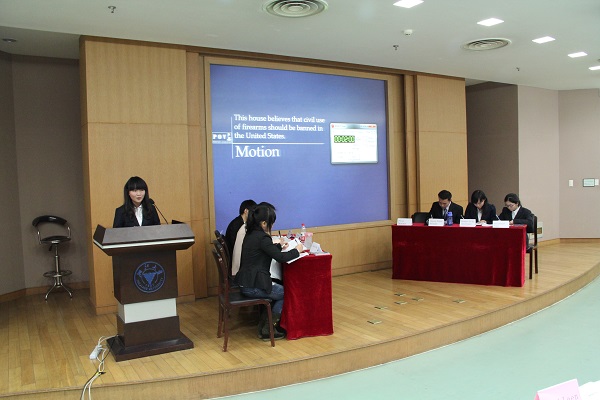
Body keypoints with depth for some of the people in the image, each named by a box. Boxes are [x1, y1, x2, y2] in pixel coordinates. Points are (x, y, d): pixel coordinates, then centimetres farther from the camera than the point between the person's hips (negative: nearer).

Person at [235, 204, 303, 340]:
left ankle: (263, 324, 25)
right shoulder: (262, 238, -20)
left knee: (279, 287, 24)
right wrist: (297, 250, -4)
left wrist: (279, 246, 20)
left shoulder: (251, 234, 9)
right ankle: (267, 330, 13)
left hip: (245, 283, 9)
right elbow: (281, 257, -18)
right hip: (253, 286, -9)